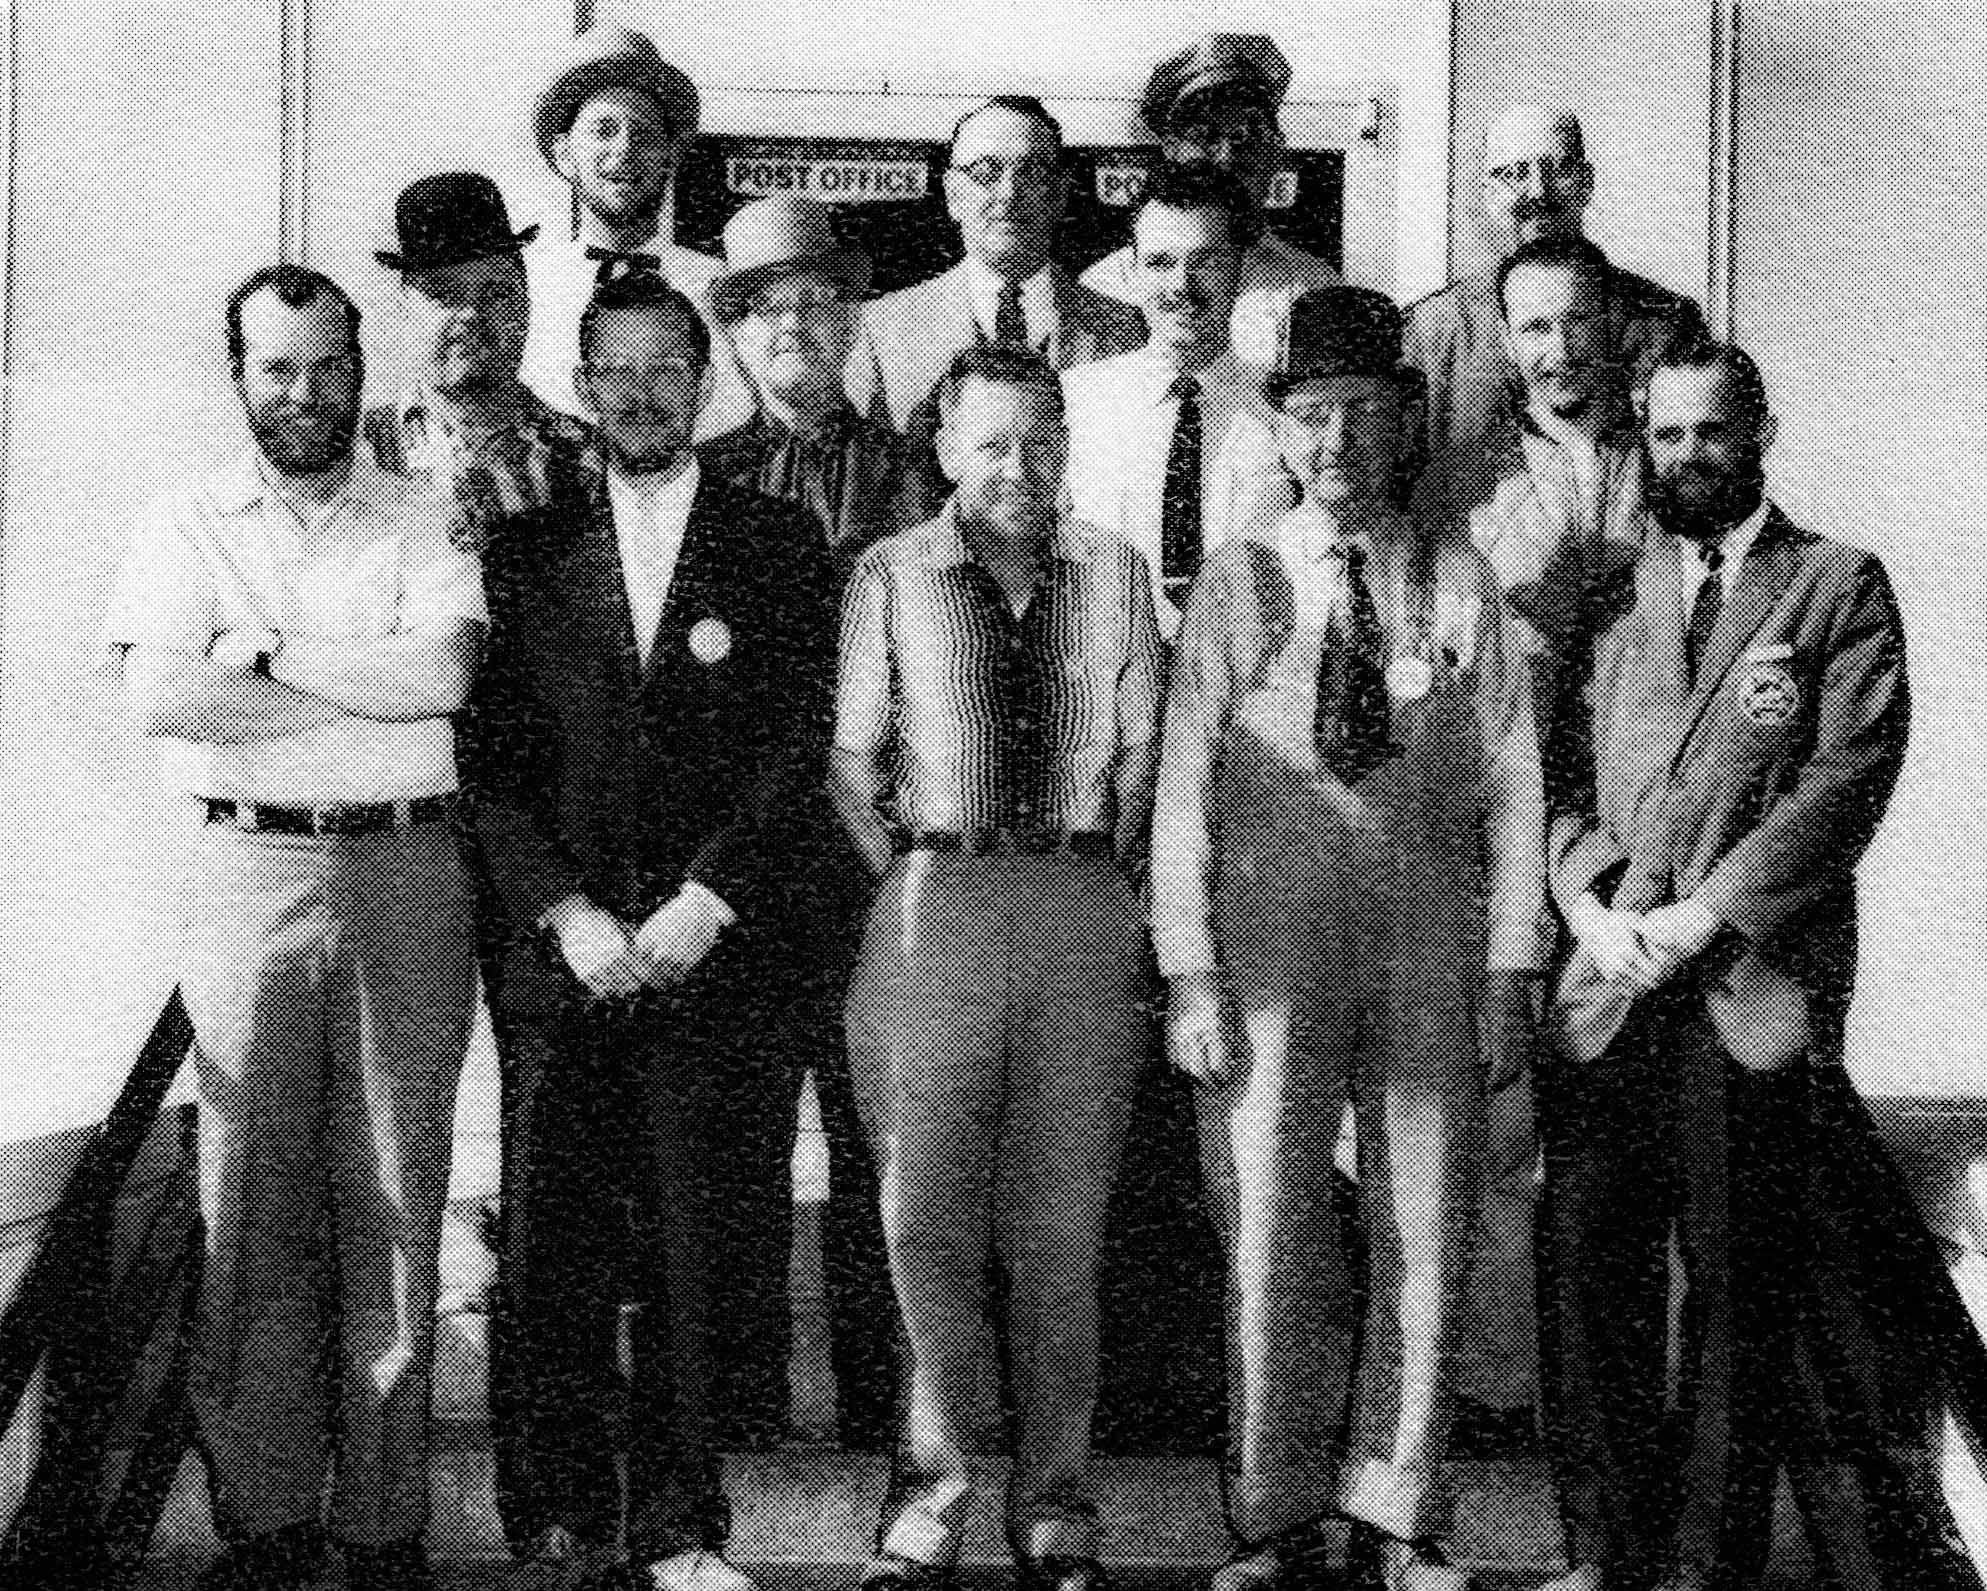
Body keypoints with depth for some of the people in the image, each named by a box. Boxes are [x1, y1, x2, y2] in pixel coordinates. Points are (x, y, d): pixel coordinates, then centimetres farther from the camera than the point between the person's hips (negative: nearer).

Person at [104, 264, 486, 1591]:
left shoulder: (425, 525, 8)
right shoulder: (187, 529, 9)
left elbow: (447, 670, -9)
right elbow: (161, 694, -8)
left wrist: (262, 652, -7)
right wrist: (378, 687, -7)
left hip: (405, 873, 0)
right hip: (251, 873, 0)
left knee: (395, 1205, 3)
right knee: (254, 1204, 2)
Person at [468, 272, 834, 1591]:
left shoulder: (777, 545, 9)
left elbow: (798, 743, 1)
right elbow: (497, 761, 6)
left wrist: (702, 902, -9)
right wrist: (566, 910, -7)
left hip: (713, 962, -1)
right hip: (566, 962, 1)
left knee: (699, 1260, 0)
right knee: (557, 1263, 2)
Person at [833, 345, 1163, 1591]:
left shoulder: (1114, 575, 9)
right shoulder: (892, 576, 4)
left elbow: (1139, 748, 12)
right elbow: (852, 761, 5)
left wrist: (1103, 876, 5)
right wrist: (910, 879, -1)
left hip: (1086, 908, 1)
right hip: (936, 903, -1)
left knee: (1063, 1228, 6)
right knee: (926, 1219, -1)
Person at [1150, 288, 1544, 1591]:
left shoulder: (1459, 579, 7)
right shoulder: (1238, 584, 5)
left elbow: (1512, 782, 5)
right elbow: (1184, 785, 1)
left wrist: (1511, 968, -1)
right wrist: (1191, 972, -7)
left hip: (1431, 944, 1)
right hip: (1270, 943, -1)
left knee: (1427, 1237, 4)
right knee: (1269, 1238, 1)